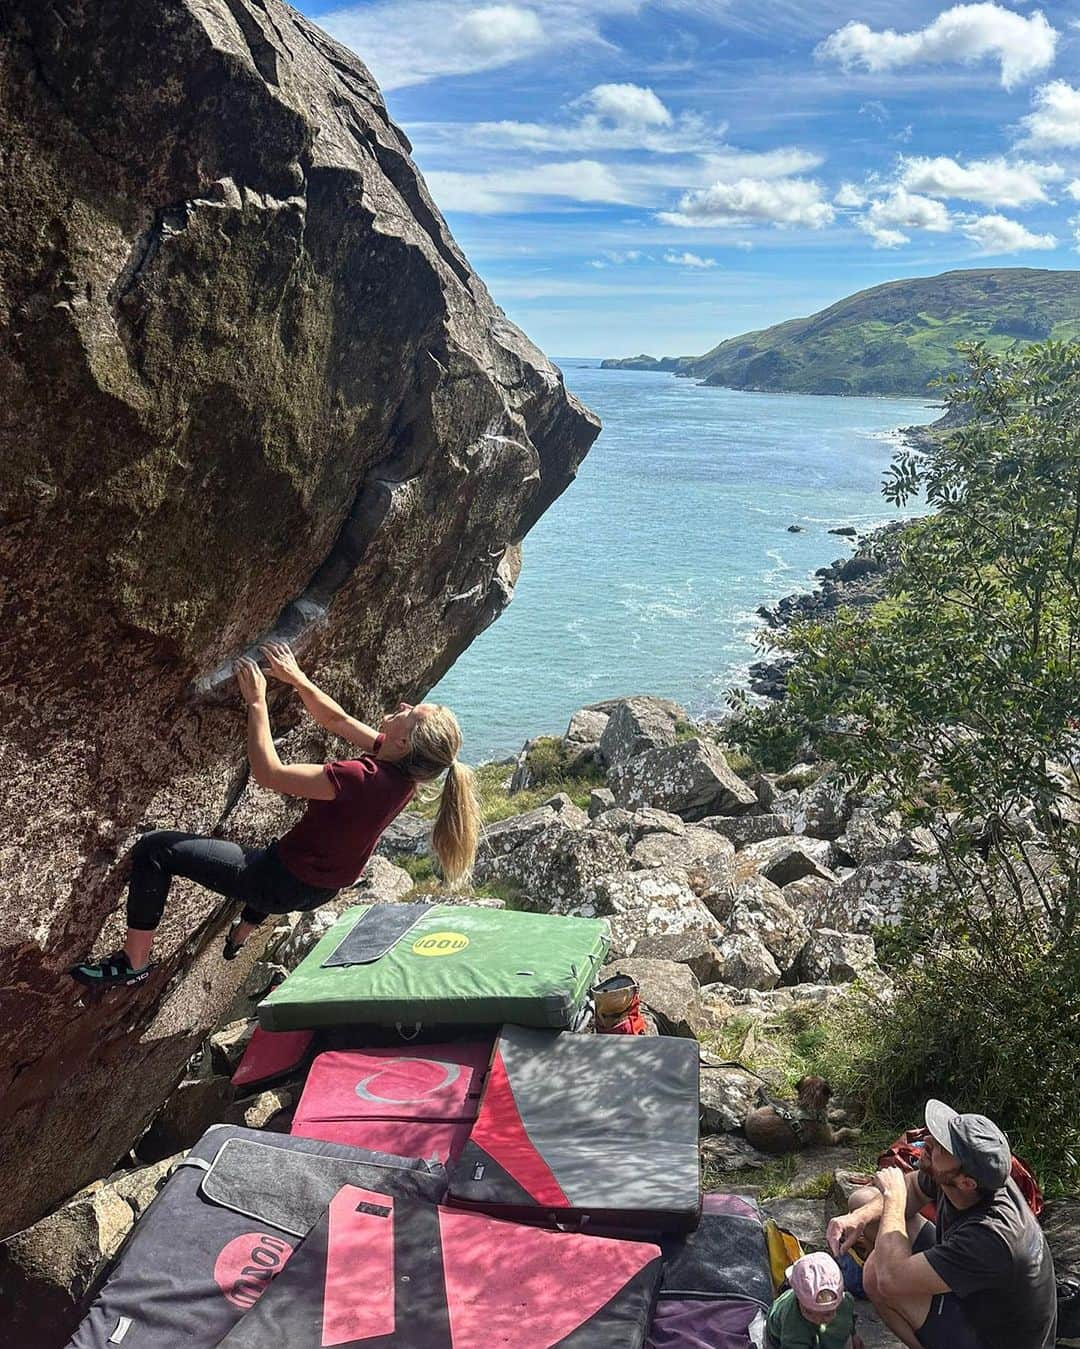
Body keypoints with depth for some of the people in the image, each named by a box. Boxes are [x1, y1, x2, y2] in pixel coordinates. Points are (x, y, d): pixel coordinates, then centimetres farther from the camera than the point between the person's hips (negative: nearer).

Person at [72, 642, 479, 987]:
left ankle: (133, 960, 8)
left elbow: (269, 773, -29)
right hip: (321, 887, 8)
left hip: (284, 885, -8)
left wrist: (256, 701, -22)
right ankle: (243, 933, 57)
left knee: (155, 849, -6)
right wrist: (298, 679, -5)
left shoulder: (360, 779, -37)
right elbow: (336, 720, 1)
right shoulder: (403, 768, -13)